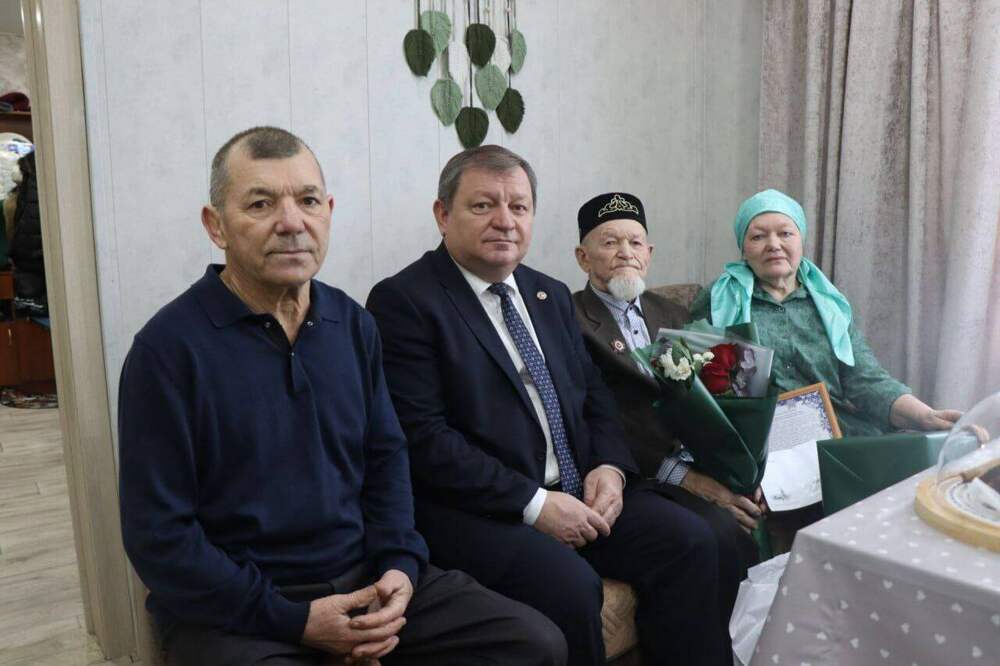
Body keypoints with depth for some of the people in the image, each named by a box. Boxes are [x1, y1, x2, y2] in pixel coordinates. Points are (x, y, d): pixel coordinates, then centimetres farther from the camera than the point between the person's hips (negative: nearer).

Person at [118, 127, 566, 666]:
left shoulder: (354, 324, 5)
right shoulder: (168, 348, -12)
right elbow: (158, 534, -12)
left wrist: (399, 566, -5)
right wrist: (294, 621, -15)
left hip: (363, 577, 5)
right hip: (233, 609, -5)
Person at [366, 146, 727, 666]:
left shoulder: (550, 295, 15)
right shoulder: (402, 301, -9)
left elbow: (593, 394, 18)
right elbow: (423, 437, -17)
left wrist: (609, 466, -2)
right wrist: (533, 503, -18)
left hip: (578, 490, 7)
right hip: (478, 507, -6)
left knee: (688, 540, -10)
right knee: (570, 585, -29)